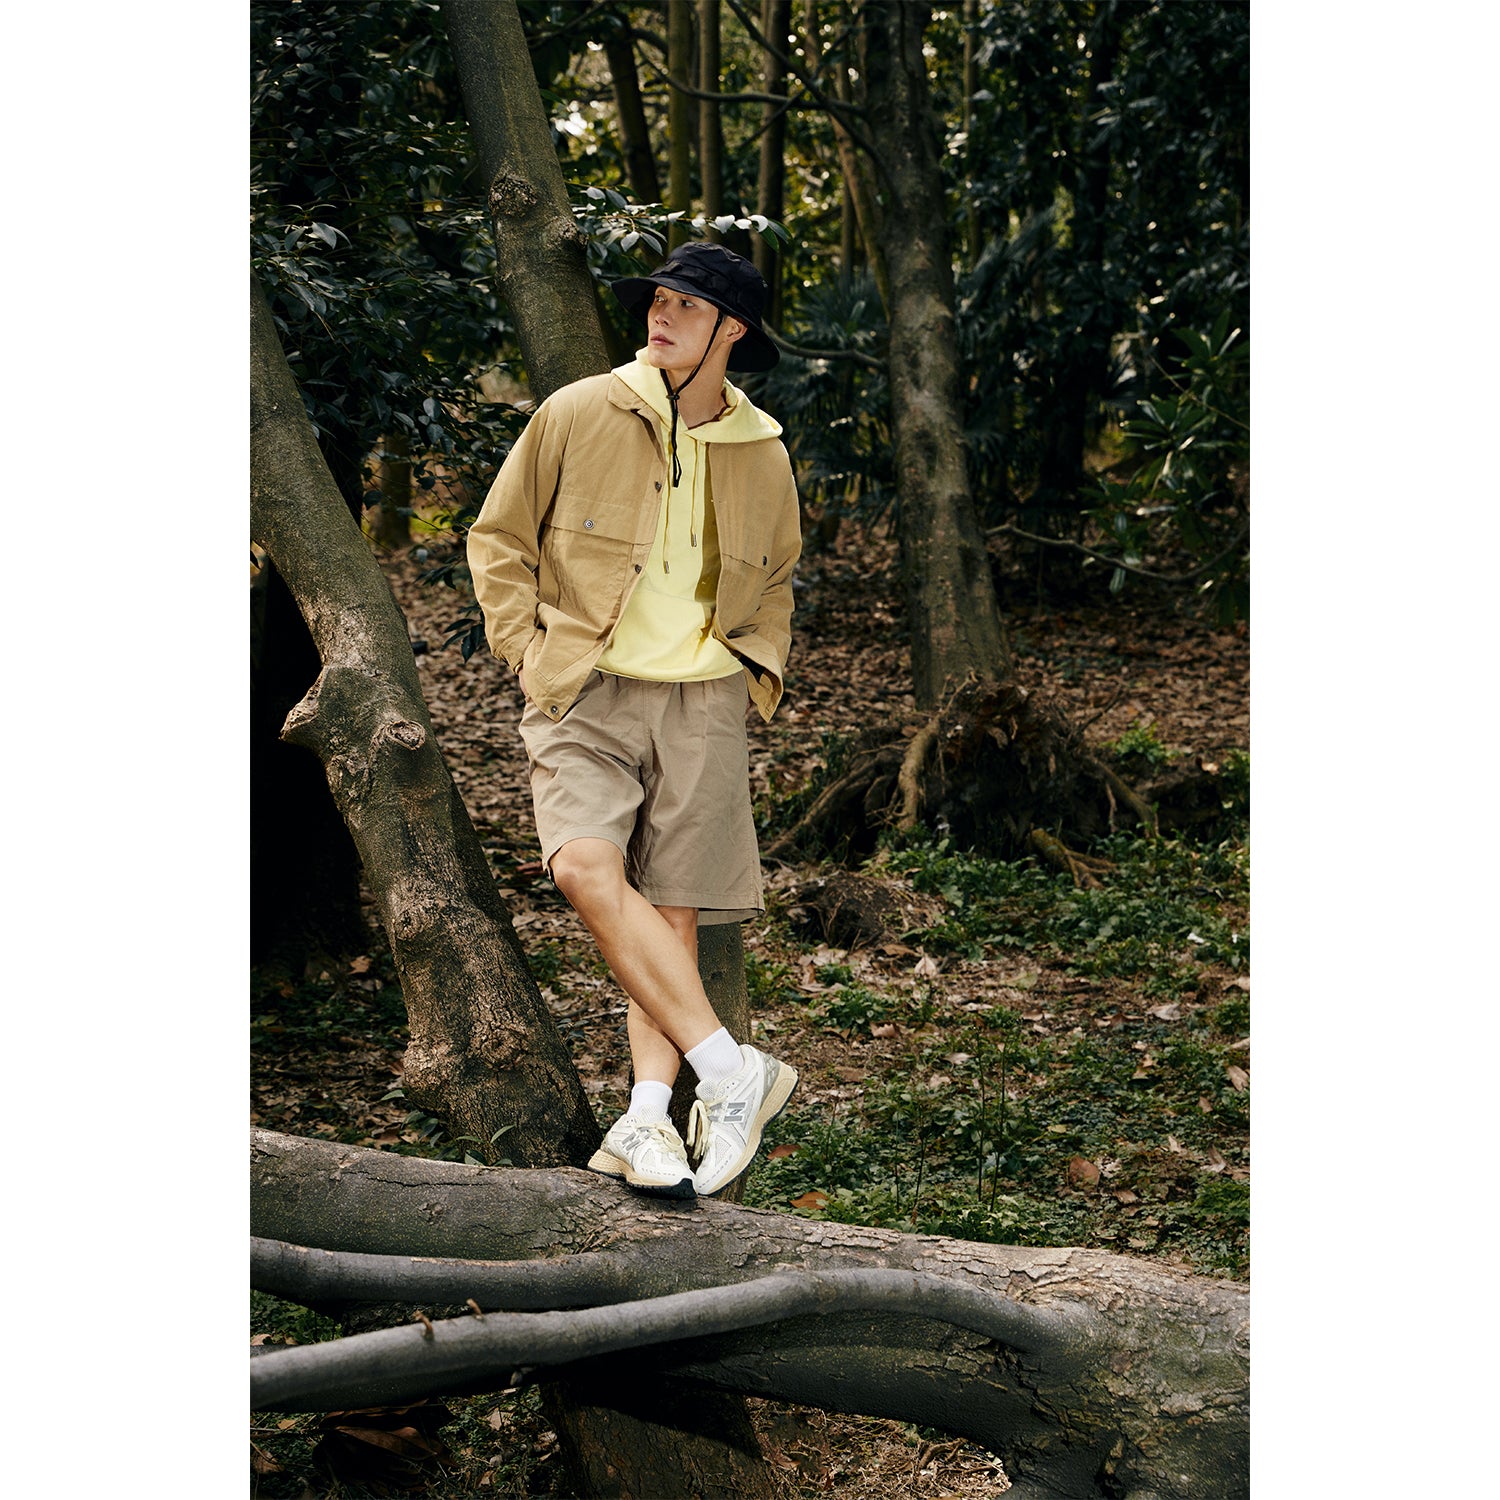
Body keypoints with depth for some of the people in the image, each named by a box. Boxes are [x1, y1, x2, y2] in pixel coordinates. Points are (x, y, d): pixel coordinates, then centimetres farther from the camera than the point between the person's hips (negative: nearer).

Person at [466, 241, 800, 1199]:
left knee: (674, 913, -4)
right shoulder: (578, 416, -1)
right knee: (587, 869, -23)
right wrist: (530, 652, -1)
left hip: (704, 706, 2)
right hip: (585, 694, -2)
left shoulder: (763, 457, 8)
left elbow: (774, 580, 25)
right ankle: (732, 1071, -19)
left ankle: (648, 1119, -1)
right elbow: (499, 537, 8)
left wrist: (757, 675, 11)